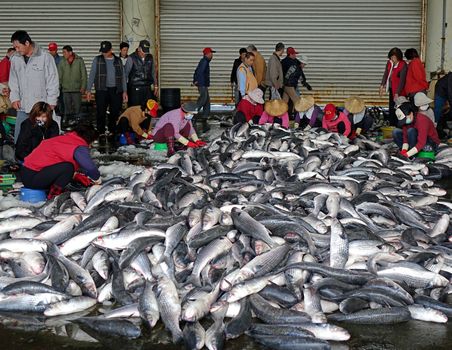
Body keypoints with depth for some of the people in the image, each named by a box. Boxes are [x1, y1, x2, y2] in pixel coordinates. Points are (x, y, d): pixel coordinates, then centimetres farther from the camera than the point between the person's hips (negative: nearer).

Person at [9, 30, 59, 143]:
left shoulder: (45, 57, -8)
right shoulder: (15, 59, 7)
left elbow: (53, 81, -5)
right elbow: (13, 81, 17)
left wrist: (51, 103, -8)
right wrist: (14, 98, 4)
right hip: (22, 108, 5)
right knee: (19, 140, 5)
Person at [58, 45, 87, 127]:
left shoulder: (79, 61, -2)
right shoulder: (62, 62, 3)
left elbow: (84, 74, -1)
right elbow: (59, 76, 6)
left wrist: (83, 87, -6)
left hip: (77, 90, -2)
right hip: (66, 90, 2)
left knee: (77, 107, 1)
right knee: (67, 109, 6)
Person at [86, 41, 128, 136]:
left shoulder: (118, 61, 11)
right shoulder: (97, 60, 6)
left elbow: (123, 76, 12)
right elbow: (92, 75, 4)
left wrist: (124, 91, 6)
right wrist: (88, 90, -3)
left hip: (116, 90, 2)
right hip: (102, 90, -2)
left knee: (115, 112, 2)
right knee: (101, 112, -5)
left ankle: (112, 131, 16)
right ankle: (101, 133, 3)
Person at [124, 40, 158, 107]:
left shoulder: (150, 58, 8)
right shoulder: (131, 58, -6)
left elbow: (153, 72, 19)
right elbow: (125, 74, -4)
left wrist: (155, 86, 17)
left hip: (147, 89, 4)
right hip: (135, 89, -4)